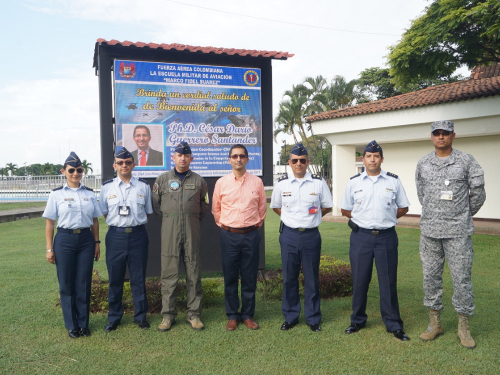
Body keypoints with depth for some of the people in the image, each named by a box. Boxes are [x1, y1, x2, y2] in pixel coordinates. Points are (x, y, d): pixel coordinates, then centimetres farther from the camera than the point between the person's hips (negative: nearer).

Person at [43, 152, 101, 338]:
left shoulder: (89, 193, 6)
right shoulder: (57, 194, 0)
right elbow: (49, 222, 0)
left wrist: (96, 243, 6)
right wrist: (49, 248, -3)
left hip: (86, 239, 2)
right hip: (65, 240, -1)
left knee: (84, 283, 6)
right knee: (66, 284, 6)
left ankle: (83, 324, 21)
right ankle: (71, 325, 22)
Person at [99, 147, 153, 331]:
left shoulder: (143, 186, 4)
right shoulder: (107, 187, 4)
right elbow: (104, 213, 11)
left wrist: (135, 220, 1)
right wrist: (119, 220, 2)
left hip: (138, 235, 0)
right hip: (116, 236, 0)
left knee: (138, 278, 8)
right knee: (115, 279, 9)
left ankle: (140, 316, 23)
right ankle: (114, 318, 26)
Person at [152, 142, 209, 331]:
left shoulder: (198, 181, 7)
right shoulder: (162, 179, 5)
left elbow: (204, 205, 16)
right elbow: (155, 204, 12)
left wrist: (194, 218, 11)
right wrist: (168, 217, 10)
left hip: (192, 232, 1)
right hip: (169, 232, -1)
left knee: (194, 273, 5)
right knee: (169, 274, 3)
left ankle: (194, 315, 15)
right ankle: (168, 315, 14)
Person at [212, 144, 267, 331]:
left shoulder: (257, 182, 3)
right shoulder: (221, 183, 1)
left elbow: (262, 207, 12)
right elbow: (216, 209, 12)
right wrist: (224, 226, 11)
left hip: (251, 235, 0)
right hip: (229, 235, 0)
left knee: (250, 278, 7)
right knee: (230, 277, 7)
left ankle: (248, 315, 21)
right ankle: (232, 316, 21)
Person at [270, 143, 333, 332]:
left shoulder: (319, 182, -2)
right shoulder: (282, 183, 1)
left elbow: (327, 206, 9)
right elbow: (275, 206, 15)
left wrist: (311, 217, 0)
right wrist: (291, 217, 4)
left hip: (311, 235, -1)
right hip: (289, 235, 1)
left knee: (312, 278, 8)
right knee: (289, 278, 9)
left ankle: (313, 318, 24)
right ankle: (290, 317, 25)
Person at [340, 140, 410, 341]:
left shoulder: (393, 181, 3)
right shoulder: (354, 182, 4)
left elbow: (403, 207, 10)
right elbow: (345, 209, 11)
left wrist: (386, 218, 1)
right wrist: (362, 219, 3)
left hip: (386, 236, 0)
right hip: (361, 236, 1)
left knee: (388, 281, 5)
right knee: (359, 280, 9)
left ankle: (393, 325, 18)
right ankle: (358, 320, 25)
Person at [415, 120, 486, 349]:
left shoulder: (466, 161, -1)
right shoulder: (422, 164, 7)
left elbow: (478, 194, 5)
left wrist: (464, 215, 13)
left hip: (458, 231, -3)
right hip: (429, 230, 3)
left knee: (462, 278, 2)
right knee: (430, 276, 8)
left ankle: (464, 327, 17)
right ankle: (434, 323, 22)